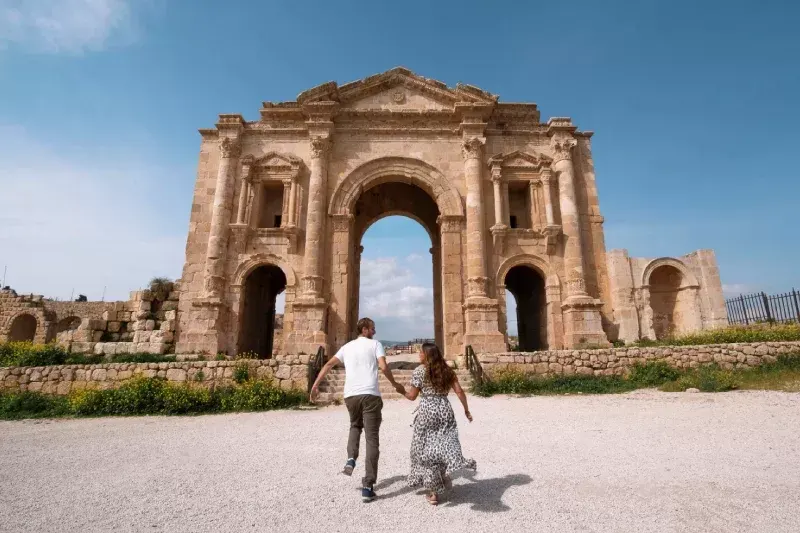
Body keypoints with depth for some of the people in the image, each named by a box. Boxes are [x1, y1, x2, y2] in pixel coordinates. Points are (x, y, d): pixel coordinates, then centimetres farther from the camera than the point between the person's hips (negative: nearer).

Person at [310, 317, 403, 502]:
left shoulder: (347, 346, 17)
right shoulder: (375, 344, 5)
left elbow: (328, 365, 12)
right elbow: (383, 367, -8)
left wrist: (315, 386, 14)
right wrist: (395, 384, 6)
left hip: (350, 394, 4)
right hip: (370, 394, -4)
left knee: (355, 426, 31)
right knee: (372, 439, 3)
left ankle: (351, 460, 10)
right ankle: (368, 487, 2)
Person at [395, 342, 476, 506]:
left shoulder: (419, 371, -4)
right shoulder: (447, 370, 8)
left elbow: (412, 396, -2)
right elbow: (459, 391, 4)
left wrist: (402, 391, 17)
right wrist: (466, 410, 13)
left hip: (427, 411, -3)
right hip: (445, 410, 3)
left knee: (426, 449, 8)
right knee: (445, 445, 12)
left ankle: (433, 492, 14)